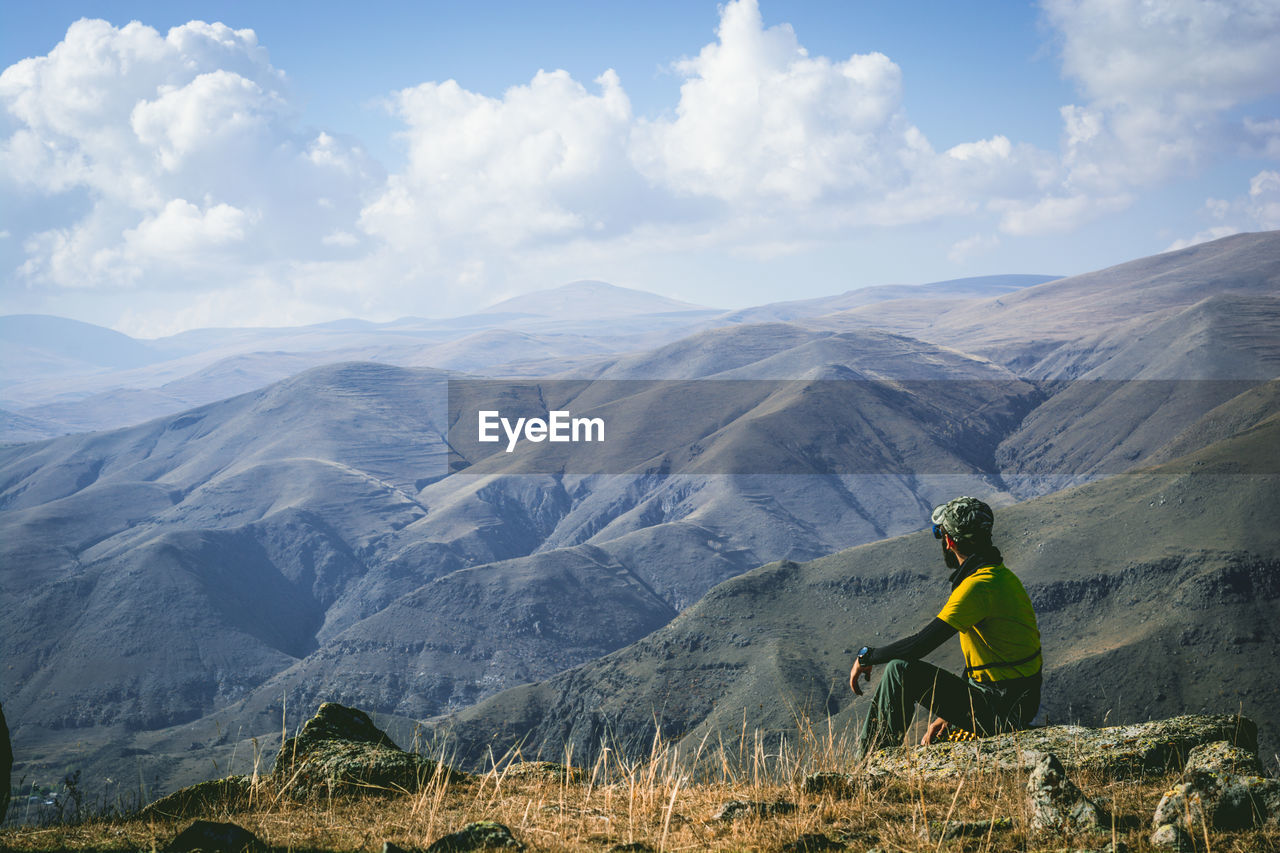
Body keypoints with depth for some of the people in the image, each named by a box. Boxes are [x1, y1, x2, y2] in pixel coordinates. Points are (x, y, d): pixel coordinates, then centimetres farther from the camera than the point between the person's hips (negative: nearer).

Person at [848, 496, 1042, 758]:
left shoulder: (978, 586, -20)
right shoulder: (1002, 575, 13)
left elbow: (922, 644, -25)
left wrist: (867, 657, -9)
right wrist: (949, 715, 20)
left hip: (996, 711, -10)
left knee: (900, 670, -12)